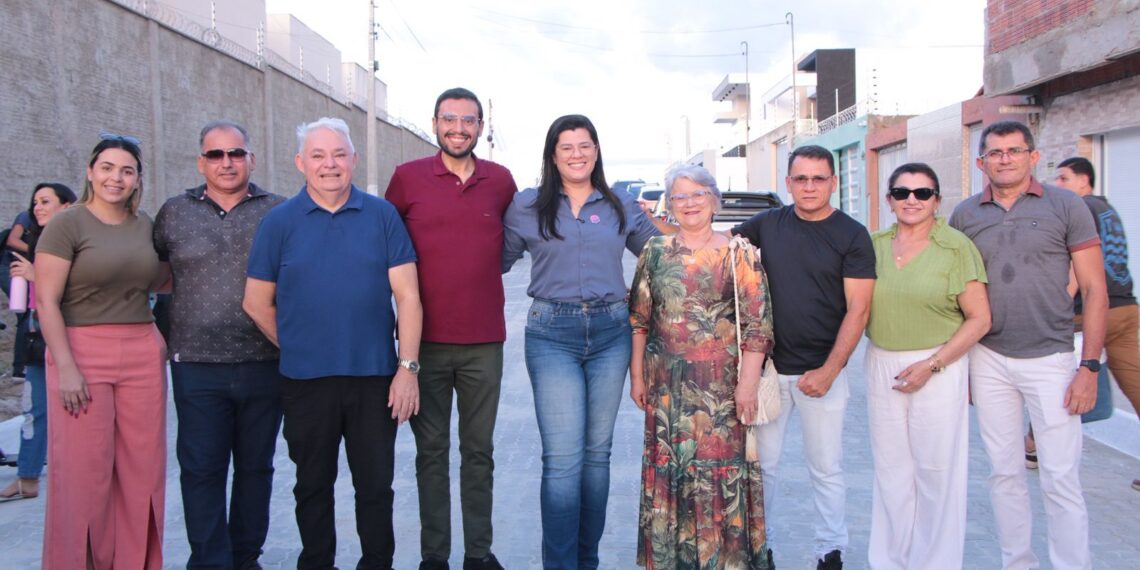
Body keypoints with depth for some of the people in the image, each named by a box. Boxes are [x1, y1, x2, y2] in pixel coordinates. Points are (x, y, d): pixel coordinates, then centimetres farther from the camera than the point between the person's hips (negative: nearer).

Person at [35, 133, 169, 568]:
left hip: (143, 356, 5)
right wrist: (66, 368, -15)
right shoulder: (67, 224, -3)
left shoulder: (144, 225, 12)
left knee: (142, 469, 6)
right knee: (86, 472, 0)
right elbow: (47, 300, -8)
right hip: (83, 354, -4)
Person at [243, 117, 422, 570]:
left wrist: (407, 367, -8)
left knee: (376, 485, 9)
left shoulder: (382, 215, 1)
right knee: (313, 485, 15)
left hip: (376, 378, 0)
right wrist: (299, 350, 6)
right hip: (306, 381, 1)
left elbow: (407, 295, -3)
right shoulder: (279, 222, 2)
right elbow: (257, 303, 5)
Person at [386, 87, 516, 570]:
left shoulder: (501, 180, 5)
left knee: (479, 450, 10)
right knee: (431, 451, 8)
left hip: (484, 341, 1)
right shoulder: (408, 177, 0)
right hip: (425, 339, -1)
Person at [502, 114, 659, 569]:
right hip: (552, 333, -3)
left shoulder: (621, 206, 11)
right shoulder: (526, 206, 5)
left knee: (597, 451, 9)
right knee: (563, 457, -9)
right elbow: (498, 260, 10)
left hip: (610, 331, 3)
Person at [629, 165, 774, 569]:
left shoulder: (739, 254, -2)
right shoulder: (655, 252, 6)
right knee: (669, 466, 9)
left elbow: (757, 323, -6)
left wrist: (748, 381, -11)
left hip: (722, 385, -2)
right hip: (667, 385, 3)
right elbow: (639, 318, 9)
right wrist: (637, 375, 7)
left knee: (723, 467, 2)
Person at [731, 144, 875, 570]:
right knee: (761, 463, 10)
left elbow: (857, 309, -7)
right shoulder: (767, 225, 4)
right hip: (767, 367, 2)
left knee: (826, 468, 9)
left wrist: (829, 370, -15)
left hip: (822, 371, -2)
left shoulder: (852, 235, -3)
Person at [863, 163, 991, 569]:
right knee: (890, 469, 12)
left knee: (936, 470, 4)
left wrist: (932, 365, -13)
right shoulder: (875, 245, 5)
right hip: (882, 366, 4)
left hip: (939, 367, -3)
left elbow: (979, 318, -7)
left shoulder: (956, 247, -6)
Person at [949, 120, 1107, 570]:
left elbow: (1094, 290, -2)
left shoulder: (1066, 207, -2)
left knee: (1061, 479, 0)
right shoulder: (964, 215, 5)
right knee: (1004, 472, 11)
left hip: (1050, 360, -2)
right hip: (988, 360, 3)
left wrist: (1089, 366, -8)